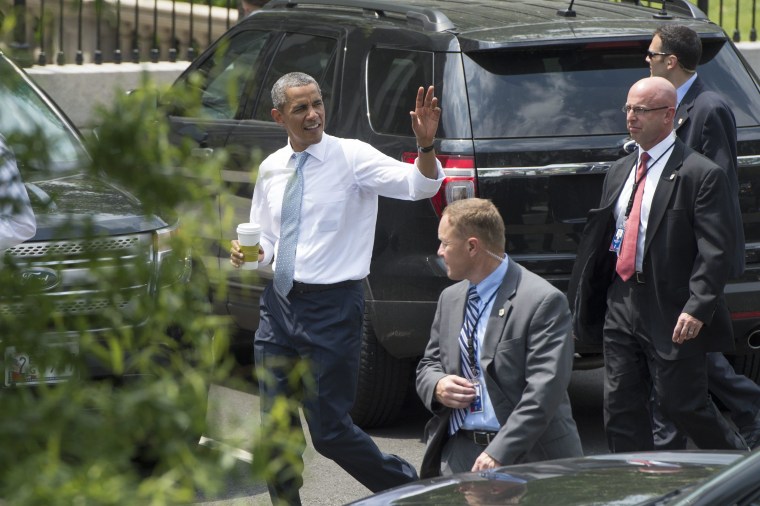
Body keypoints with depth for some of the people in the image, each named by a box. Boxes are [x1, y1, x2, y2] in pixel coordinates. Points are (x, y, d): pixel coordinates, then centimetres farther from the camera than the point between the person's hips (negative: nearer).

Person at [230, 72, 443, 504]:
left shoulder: (353, 157, -7)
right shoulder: (271, 168, 10)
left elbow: (421, 185, -20)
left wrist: (426, 145, -39)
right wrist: (249, 253, -1)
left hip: (333, 306, -6)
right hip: (279, 304, 6)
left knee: (330, 430, -2)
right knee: (276, 424, 10)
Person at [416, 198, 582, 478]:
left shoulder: (543, 300, -9)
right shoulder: (450, 299, 16)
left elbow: (545, 389, -16)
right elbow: (429, 364, 25)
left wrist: (499, 453, -23)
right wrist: (437, 386, -2)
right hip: (459, 450, 5)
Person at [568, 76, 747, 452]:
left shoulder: (702, 175, -9)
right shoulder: (618, 172, 15)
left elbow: (715, 251, -14)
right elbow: (600, 240, 18)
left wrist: (697, 308, -23)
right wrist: (583, 302, 14)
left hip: (673, 313, -7)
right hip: (621, 306, 7)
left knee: (681, 404, -2)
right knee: (621, 407, 6)